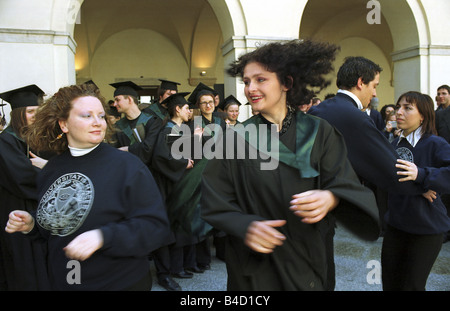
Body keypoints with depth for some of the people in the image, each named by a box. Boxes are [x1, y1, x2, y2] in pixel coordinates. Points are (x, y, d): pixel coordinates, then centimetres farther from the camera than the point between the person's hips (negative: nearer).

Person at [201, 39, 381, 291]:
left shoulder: (319, 133, -6)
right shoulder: (237, 139, -8)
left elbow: (347, 186, -10)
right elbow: (216, 203, -8)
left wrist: (331, 199, -32)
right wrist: (246, 226, -27)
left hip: (305, 260, 1)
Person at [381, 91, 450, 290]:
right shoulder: (395, 144, 3)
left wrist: (420, 174, -40)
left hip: (426, 230, -5)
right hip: (395, 224, 6)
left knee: (411, 285, 8)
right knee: (390, 283, 16)